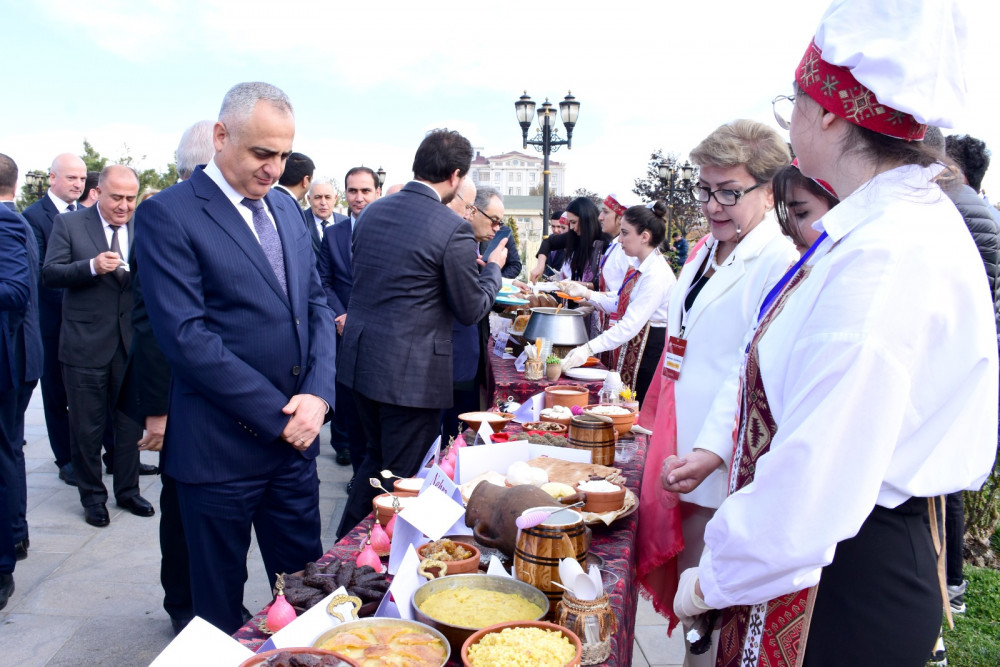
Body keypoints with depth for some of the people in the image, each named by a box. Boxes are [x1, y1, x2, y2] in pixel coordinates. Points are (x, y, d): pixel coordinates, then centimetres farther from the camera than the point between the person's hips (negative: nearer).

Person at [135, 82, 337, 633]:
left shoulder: (285, 208, 10)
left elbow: (316, 305, 10)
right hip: (221, 447, -5)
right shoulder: (168, 215, -11)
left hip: (296, 438, 6)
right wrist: (278, 416, -16)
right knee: (220, 602, 14)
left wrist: (318, 395, -6)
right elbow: (186, 338, -18)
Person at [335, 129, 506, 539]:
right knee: (405, 477, 8)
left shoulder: (372, 212, 5)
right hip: (412, 372, -8)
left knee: (376, 457, 26)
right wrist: (494, 267, 9)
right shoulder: (453, 230, -17)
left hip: (360, 359, 8)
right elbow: (471, 310, -9)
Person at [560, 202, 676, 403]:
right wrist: (585, 293, 4)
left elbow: (631, 325, -28)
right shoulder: (639, 266, 9)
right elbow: (620, 304, 15)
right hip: (632, 348, 9)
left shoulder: (656, 275, -22)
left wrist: (589, 349, -33)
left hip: (650, 353, -9)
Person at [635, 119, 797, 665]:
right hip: (682, 451, 8)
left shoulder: (780, 263, -14)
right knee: (688, 579, 20)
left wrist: (713, 448, -28)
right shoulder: (704, 252, 13)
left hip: (728, 465, -8)